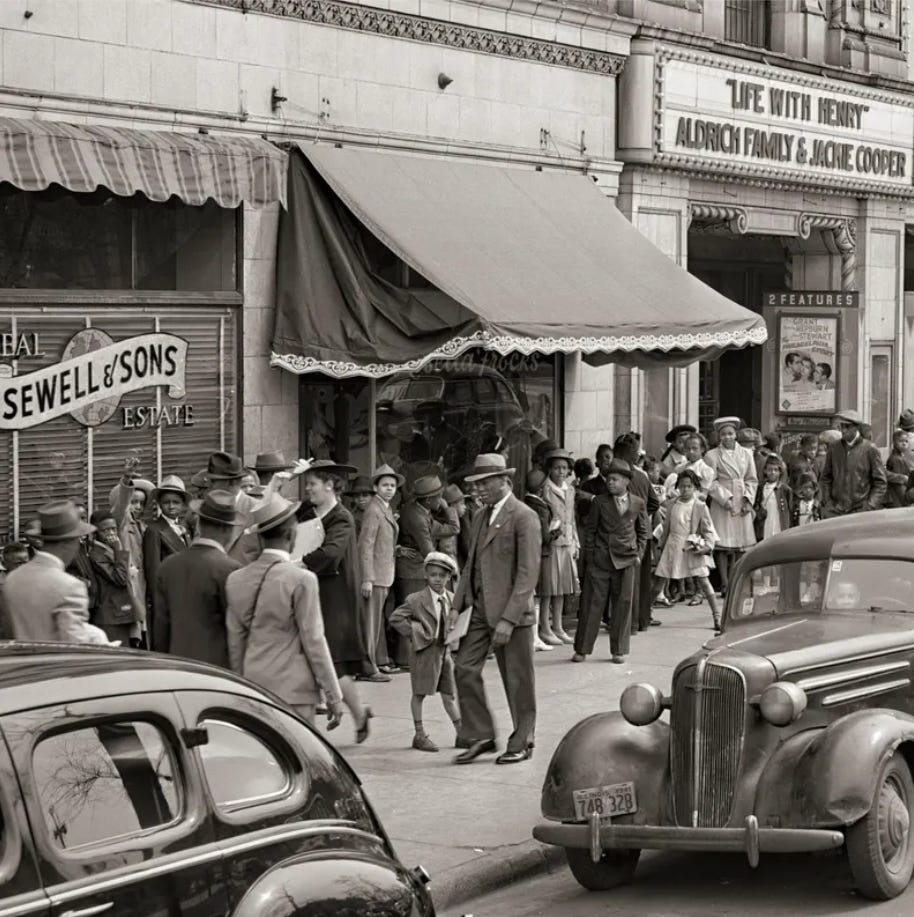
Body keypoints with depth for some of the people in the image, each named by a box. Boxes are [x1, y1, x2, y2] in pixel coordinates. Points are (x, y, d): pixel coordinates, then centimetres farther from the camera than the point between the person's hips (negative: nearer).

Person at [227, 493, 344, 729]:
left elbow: (235, 642, 10)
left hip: (253, 686, 6)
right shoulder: (301, 580, -11)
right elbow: (313, 641, -9)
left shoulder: (236, 579, 6)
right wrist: (333, 696, -3)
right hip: (293, 691, -6)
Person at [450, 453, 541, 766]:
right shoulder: (482, 517, 14)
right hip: (481, 608, 7)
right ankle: (480, 736, 12)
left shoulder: (523, 517, -11)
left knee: (518, 680, 3)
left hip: (512, 611, -7)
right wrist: (458, 605, 7)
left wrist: (508, 619, -20)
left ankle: (521, 743, 16)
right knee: (465, 669, 1)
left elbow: (528, 572, -16)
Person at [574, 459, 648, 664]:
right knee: (593, 603, -1)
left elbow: (642, 531, 16)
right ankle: (582, 649, 5)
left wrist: (639, 553, 6)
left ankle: (619, 650, 12)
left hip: (626, 560, 1)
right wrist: (589, 555, 0)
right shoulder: (600, 503, 2)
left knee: (623, 604, 3)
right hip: (600, 560, -1)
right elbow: (590, 530, 6)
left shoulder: (638, 504, 6)